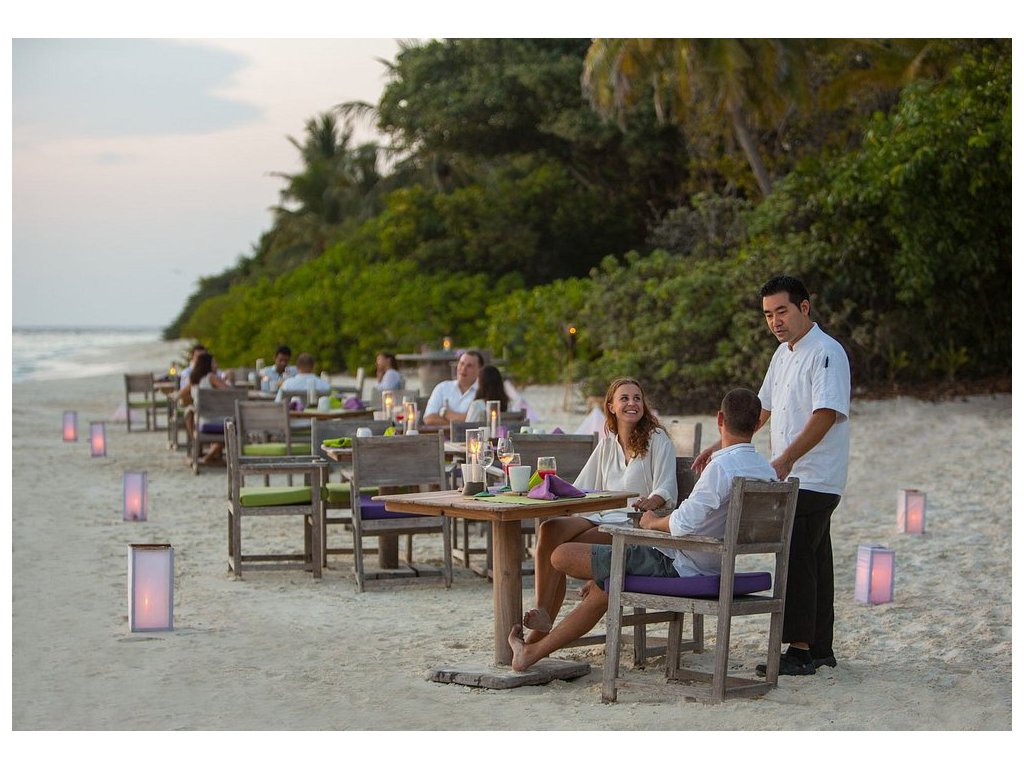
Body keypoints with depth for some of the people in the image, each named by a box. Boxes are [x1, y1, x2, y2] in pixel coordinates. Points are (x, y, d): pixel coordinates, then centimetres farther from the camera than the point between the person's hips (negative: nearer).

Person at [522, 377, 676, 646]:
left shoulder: (657, 440, 4)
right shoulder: (607, 444, 23)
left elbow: (666, 491, -8)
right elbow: (581, 488, 20)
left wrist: (651, 502, -32)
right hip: (600, 516, 5)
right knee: (548, 529, -28)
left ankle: (543, 625, -20)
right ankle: (540, 611, -35)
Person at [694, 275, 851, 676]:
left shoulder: (826, 353, -14)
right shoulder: (783, 353, 16)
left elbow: (826, 415, -24)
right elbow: (762, 410, 24)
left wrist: (787, 458, -32)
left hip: (814, 479, -9)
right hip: (792, 478, 9)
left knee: (798, 560, -10)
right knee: (812, 561, 12)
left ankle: (800, 650, -7)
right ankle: (820, 648, 19)